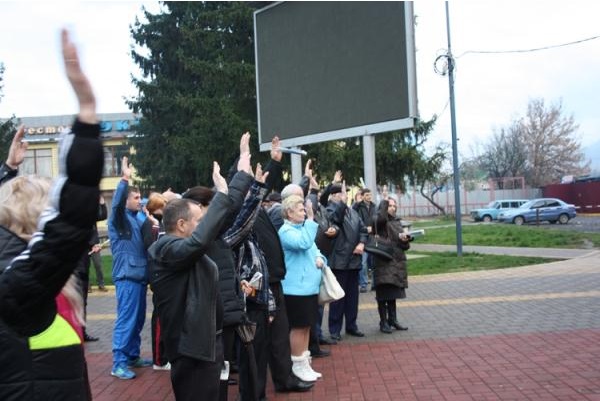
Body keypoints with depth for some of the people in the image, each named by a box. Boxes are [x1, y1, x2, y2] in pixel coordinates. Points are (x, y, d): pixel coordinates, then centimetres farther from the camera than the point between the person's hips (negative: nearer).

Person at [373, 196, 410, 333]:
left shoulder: (397, 222, 13)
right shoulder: (381, 221, -5)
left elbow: (405, 246, 15)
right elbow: (381, 217, -33)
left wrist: (404, 239, -9)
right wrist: (384, 201, -18)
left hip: (397, 262, 6)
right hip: (383, 262, -6)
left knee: (393, 293, 15)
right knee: (384, 294, -2)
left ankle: (392, 320, 24)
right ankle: (383, 322, 6)